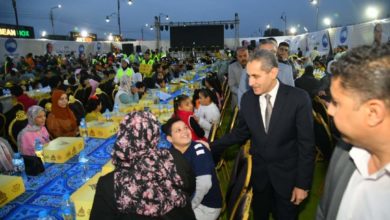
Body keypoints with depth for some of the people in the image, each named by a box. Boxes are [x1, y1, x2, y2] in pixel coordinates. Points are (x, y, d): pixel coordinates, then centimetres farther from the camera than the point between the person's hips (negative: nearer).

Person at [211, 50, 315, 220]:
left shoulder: (298, 98, -17)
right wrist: (213, 146, -2)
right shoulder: (247, 98, -7)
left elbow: (306, 143, -13)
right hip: (259, 173, 3)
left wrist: (303, 183, -11)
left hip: (287, 175, -2)